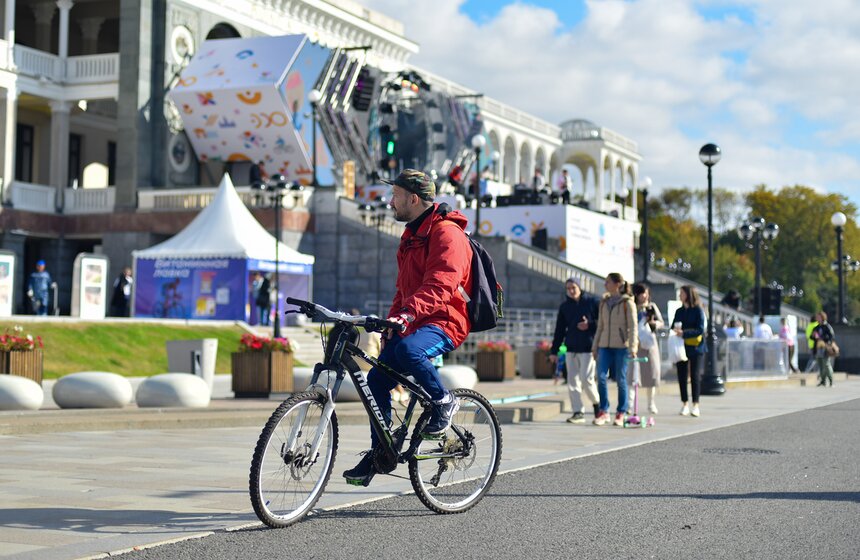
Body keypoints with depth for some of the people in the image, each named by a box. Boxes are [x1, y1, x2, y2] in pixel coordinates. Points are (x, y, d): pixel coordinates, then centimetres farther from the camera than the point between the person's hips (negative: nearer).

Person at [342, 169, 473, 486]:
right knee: (376, 380, 0)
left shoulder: (447, 233, -13)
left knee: (408, 349, -38)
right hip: (413, 323, 9)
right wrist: (391, 323, 18)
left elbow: (440, 285, -28)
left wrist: (407, 313, -40)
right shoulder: (412, 235, 20)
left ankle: (443, 401, -13)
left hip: (444, 321, -9)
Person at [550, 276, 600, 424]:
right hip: (571, 349, 5)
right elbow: (559, 330, 14)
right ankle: (578, 412, 6)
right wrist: (554, 351, 9)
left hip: (588, 348, -5)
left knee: (586, 378, -10)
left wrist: (590, 325, -16)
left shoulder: (593, 302, -1)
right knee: (572, 381, 2)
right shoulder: (564, 306, 12)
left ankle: (597, 403, 14)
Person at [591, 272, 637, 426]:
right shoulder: (604, 302, 13)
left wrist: (632, 347, -18)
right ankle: (604, 411, 2)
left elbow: (633, 326, -8)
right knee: (601, 376, -6)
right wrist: (595, 346, 14)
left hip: (621, 346, -5)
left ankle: (621, 413, 9)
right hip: (605, 345, 5)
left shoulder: (627, 303, -3)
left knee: (621, 379, 0)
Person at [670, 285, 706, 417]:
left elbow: (700, 330, -12)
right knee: (682, 375, 3)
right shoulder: (679, 311, 12)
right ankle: (685, 404, 10)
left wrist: (684, 333, -23)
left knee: (694, 375, -3)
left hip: (695, 347, -5)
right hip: (681, 347, 5)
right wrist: (674, 331, -8)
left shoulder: (698, 310, -4)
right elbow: (673, 328, 16)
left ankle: (695, 405, 1)